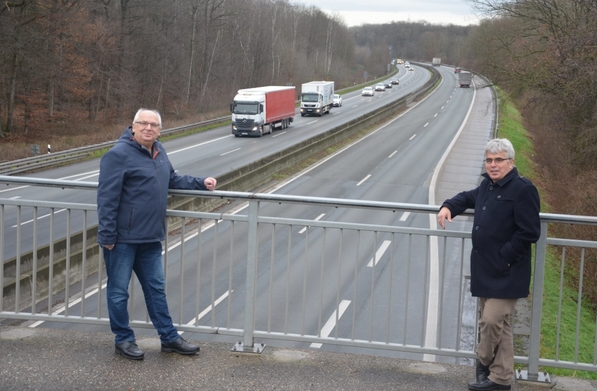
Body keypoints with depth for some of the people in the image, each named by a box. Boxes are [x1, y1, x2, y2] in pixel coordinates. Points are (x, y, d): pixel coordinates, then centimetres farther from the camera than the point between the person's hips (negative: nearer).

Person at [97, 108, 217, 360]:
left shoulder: (158, 152, 11)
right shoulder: (119, 154, -15)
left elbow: (172, 180, 28)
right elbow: (107, 198, -18)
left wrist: (201, 184, 17)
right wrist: (107, 235, -20)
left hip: (151, 239, 8)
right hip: (123, 239, -8)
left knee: (156, 289, 15)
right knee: (119, 291, 6)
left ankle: (169, 338, 23)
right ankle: (123, 340, 19)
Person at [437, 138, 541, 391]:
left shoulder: (522, 189, -13)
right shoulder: (488, 185, 13)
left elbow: (529, 233, -17)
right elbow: (469, 198, 35)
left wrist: (504, 258, -17)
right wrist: (448, 207, 15)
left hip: (506, 273, -8)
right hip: (485, 269, 8)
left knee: (492, 320, -10)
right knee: (498, 323, 13)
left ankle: (484, 362, 16)